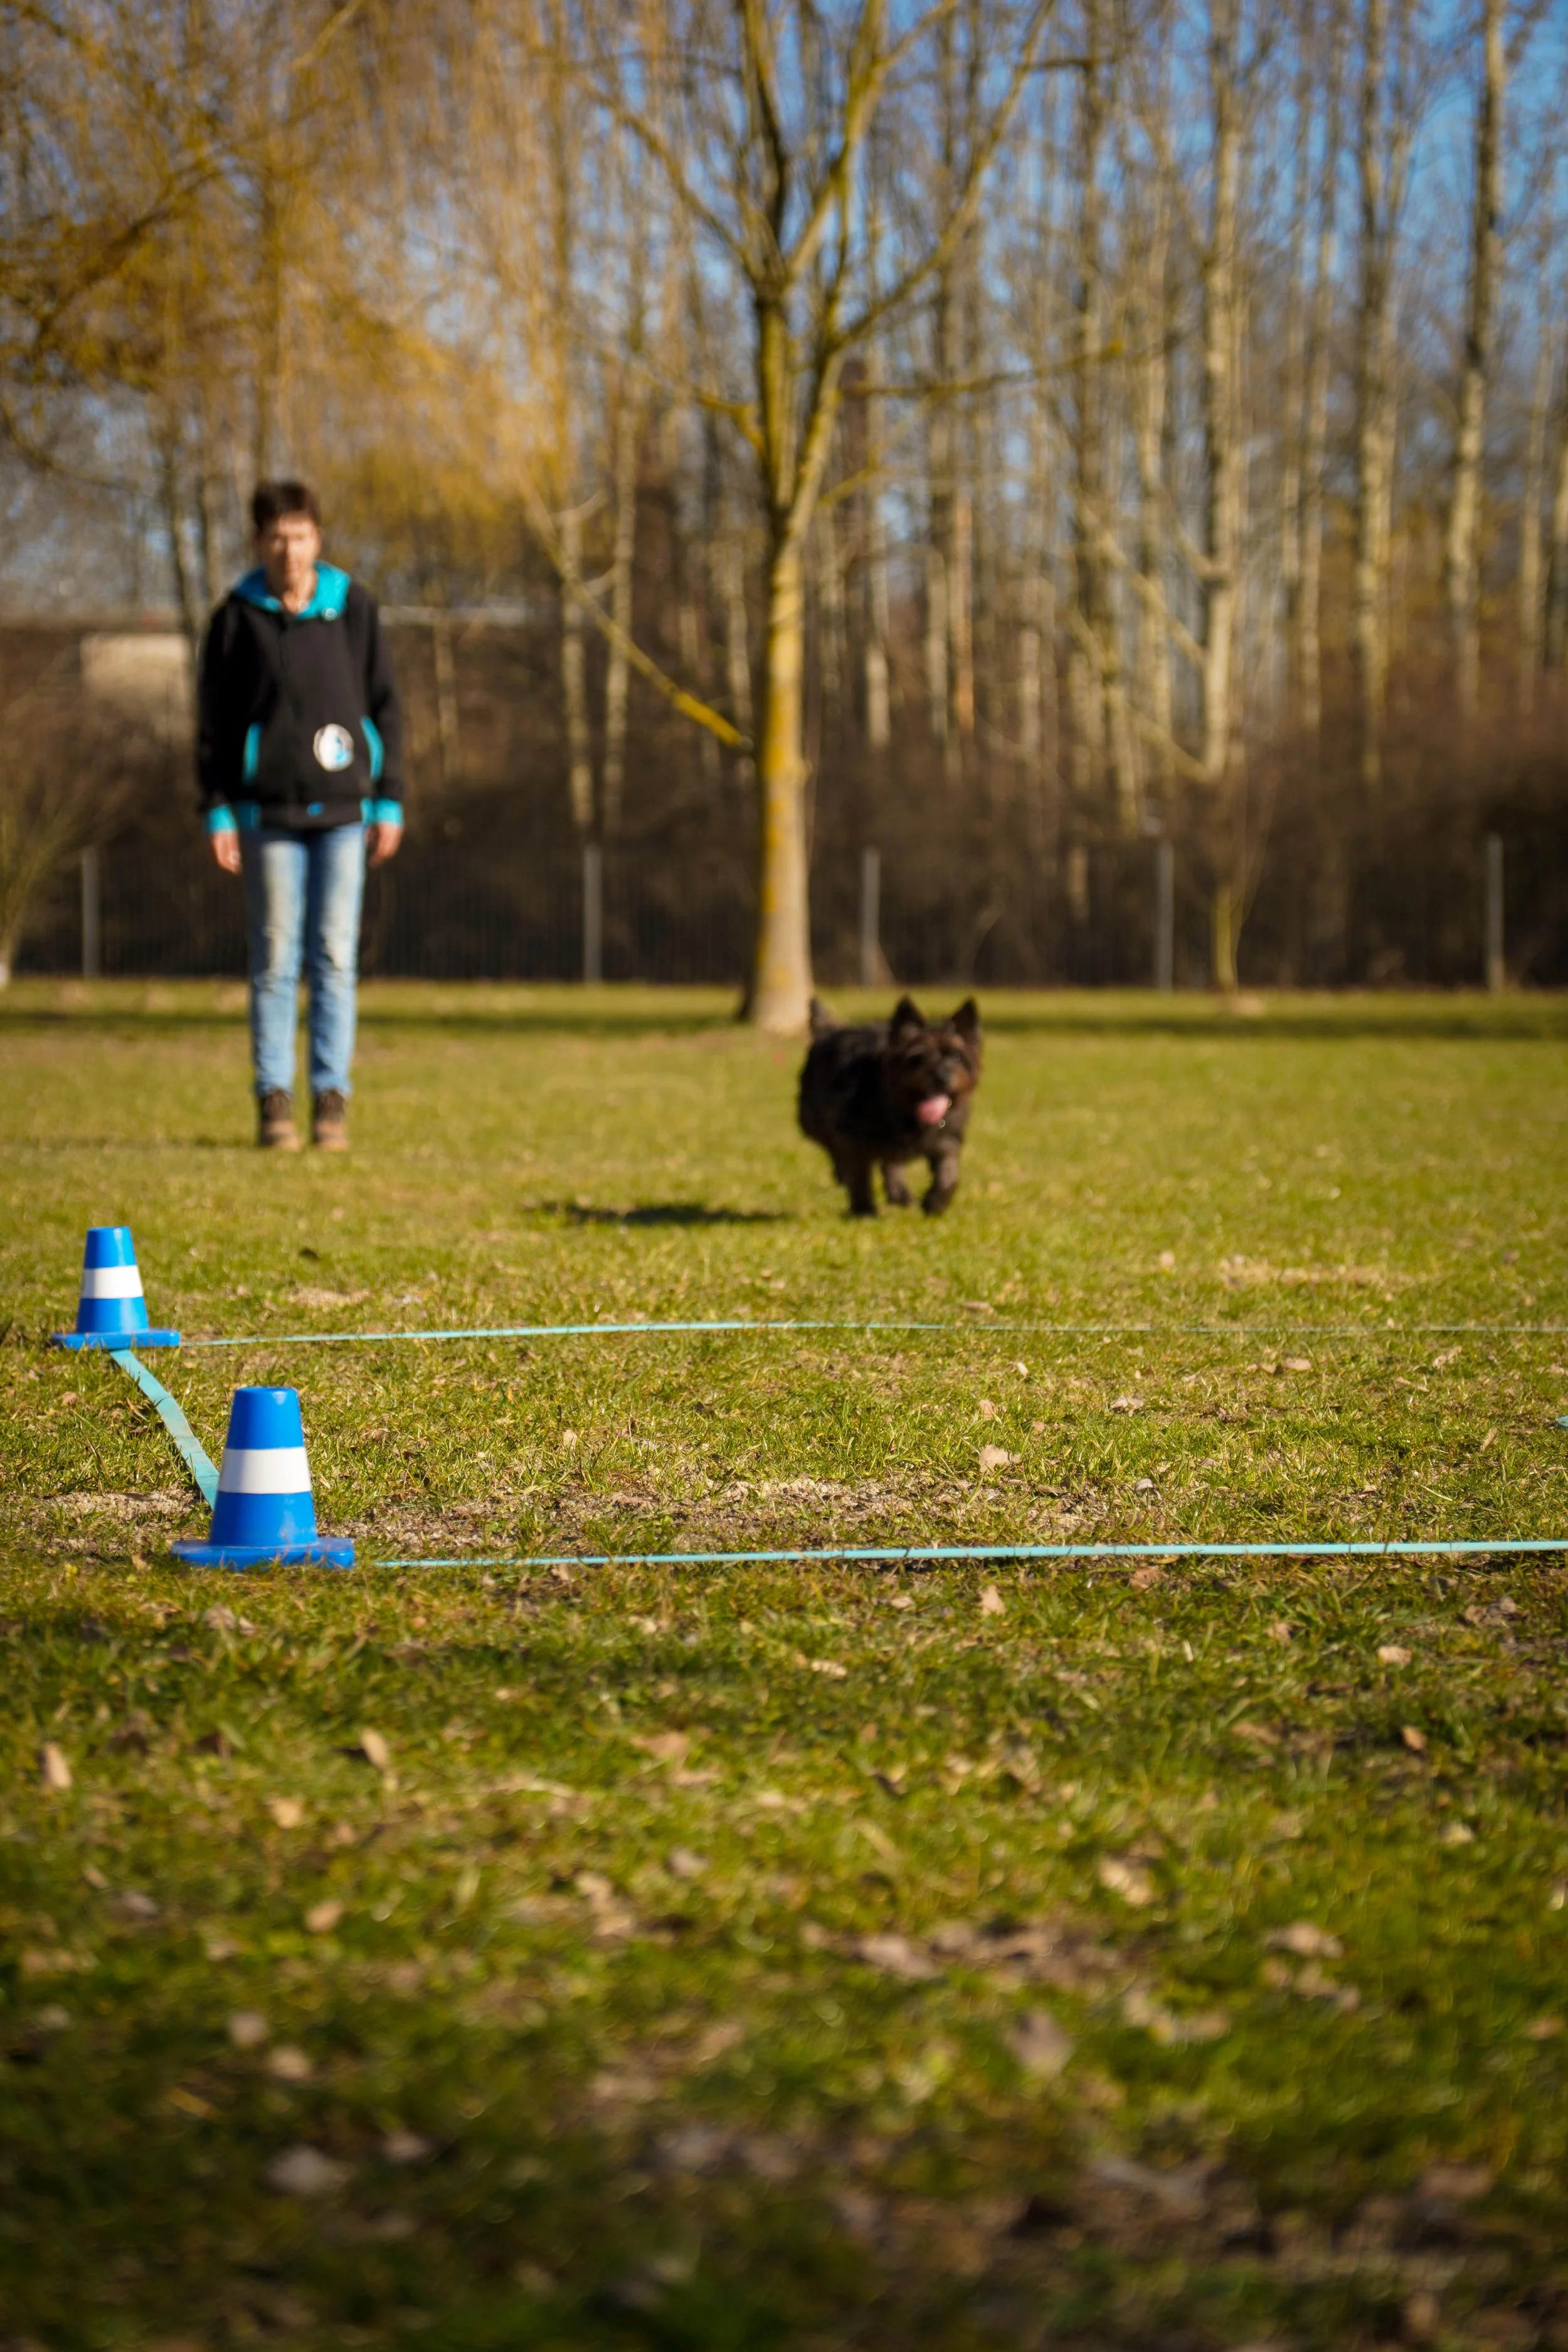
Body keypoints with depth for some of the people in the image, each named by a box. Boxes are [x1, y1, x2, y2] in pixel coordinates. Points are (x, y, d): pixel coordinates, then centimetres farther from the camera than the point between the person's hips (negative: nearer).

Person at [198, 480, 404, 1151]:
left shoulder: (354, 607, 5)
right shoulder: (237, 616, 2)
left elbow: (383, 706, 8)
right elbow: (213, 719, 4)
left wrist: (388, 800, 4)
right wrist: (217, 811, -2)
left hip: (343, 810, 1)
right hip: (269, 811, -1)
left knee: (336, 958, 1)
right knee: (274, 961, 0)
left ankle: (332, 1100, 5)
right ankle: (273, 1101, 4)